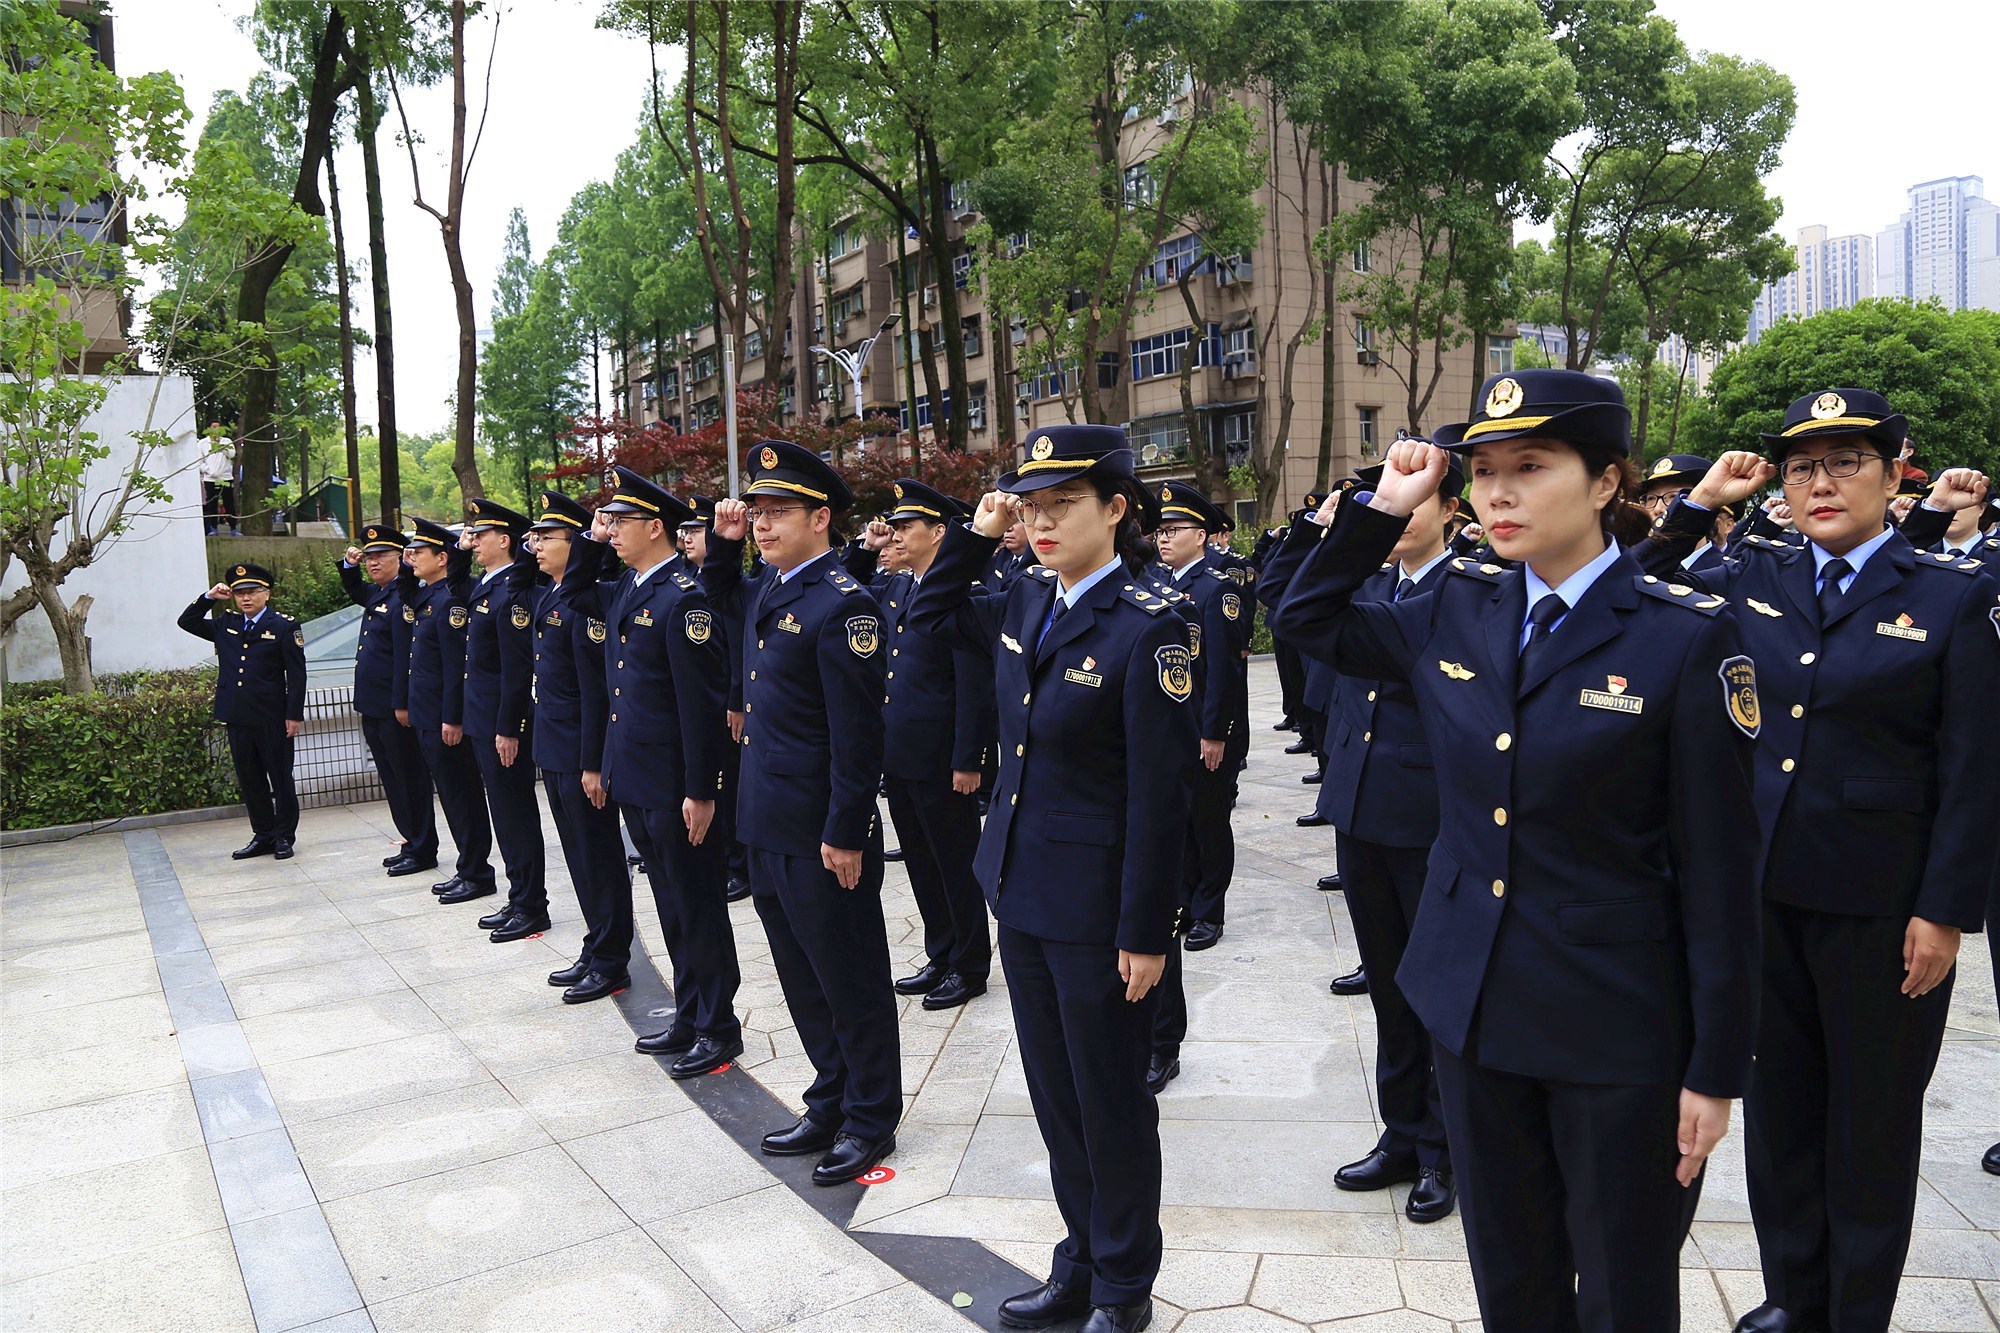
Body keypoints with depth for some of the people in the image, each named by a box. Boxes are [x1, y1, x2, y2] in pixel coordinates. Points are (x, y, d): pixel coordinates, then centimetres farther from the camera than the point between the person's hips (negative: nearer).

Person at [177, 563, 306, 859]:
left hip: (272, 718, -5)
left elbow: (296, 675, -7)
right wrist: (208, 598, 6)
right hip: (237, 718, 6)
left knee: (280, 778, 3)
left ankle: (285, 836, 11)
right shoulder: (225, 625, 12)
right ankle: (263, 835, 19)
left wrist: (295, 715, -12)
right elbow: (186, 622, 22)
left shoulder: (284, 627, -4)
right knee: (249, 780, 10)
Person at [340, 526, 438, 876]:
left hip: (394, 709, -10)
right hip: (373, 708, 10)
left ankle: (421, 851, 7)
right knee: (393, 780, 15)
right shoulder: (376, 594, 13)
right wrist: (349, 565, 16)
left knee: (409, 778, -1)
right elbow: (354, 591, 37)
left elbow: (405, 656, -21)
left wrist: (402, 704, -23)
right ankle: (411, 844, 24)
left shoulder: (403, 598, -16)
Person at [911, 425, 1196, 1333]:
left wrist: (1146, 932, -16)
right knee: (1054, 1094, 19)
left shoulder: (1146, 629, -18)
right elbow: (932, 614, 21)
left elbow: (1159, 797, -17)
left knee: (1109, 1101, 10)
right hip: (1020, 889, 7)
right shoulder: (1028, 605, 4)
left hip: (1096, 910, -7)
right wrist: (978, 532, 5)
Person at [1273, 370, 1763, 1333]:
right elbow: (1306, 619, 14)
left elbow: (1718, 866, -11)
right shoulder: (1457, 615, 1)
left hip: (1619, 1029, -4)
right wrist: (1385, 505, 1)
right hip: (1473, 1005, 4)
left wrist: (1716, 1070, -9)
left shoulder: (1687, 638, -13)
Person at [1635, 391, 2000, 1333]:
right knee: (1778, 1102, 16)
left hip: (1880, 906, -3)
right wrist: (1698, 505, 0)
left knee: (1872, 1118, 13)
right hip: (1762, 888, 4)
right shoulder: (1752, 584, 4)